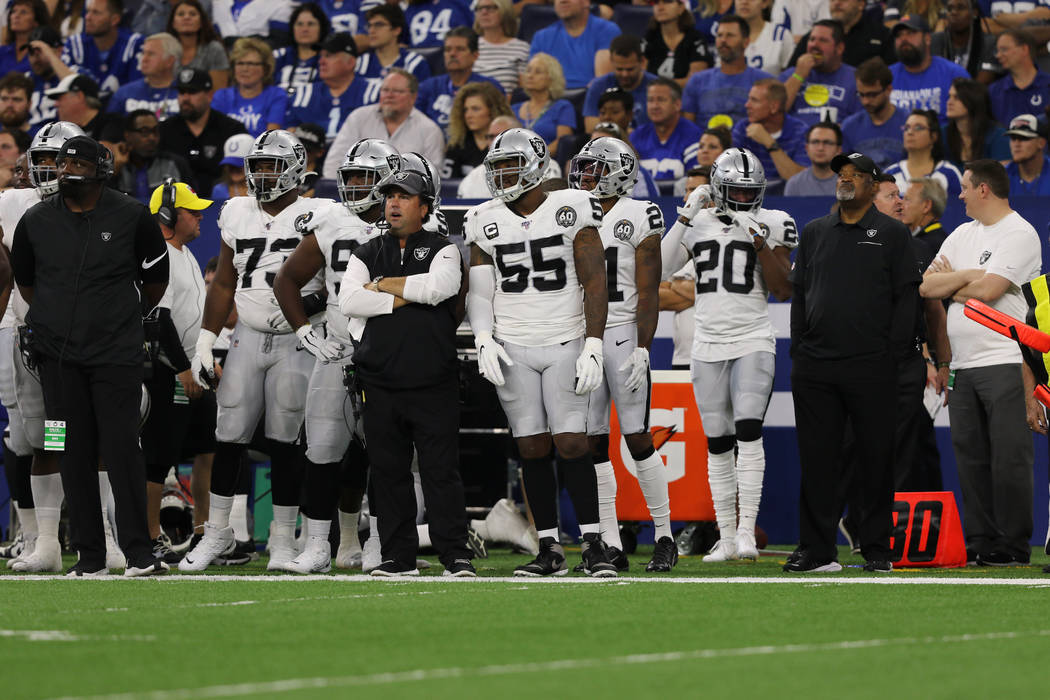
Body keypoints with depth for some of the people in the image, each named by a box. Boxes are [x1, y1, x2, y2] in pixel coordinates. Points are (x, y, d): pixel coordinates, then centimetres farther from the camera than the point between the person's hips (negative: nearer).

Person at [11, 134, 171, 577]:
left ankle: (138, 551, -4)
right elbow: (25, 280, 21)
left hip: (116, 353, -3)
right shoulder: (36, 222, 4)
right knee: (74, 453, 2)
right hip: (59, 355, 3)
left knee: (122, 449, -8)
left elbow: (155, 281, 11)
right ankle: (89, 554, 7)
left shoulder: (131, 218, -2)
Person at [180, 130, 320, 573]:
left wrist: (315, 303, -21)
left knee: (284, 443, -2)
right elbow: (223, 286, 14)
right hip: (247, 337, 4)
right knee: (229, 437, 3)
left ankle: (284, 541, 7)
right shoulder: (237, 215, 9)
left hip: (296, 341, -4)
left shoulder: (314, 218, -6)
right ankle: (217, 532, 15)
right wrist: (205, 342, 10)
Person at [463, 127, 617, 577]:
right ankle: (549, 549, 7)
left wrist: (593, 347, -11)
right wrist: (484, 341, -5)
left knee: (571, 443, -10)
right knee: (532, 447, 2)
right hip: (512, 348, 3)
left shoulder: (572, 211, -3)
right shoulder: (486, 222, 7)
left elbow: (595, 283, -4)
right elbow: (479, 290, 9)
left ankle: (593, 544, -6)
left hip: (565, 343, -3)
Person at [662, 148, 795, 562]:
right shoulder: (699, 225, 9)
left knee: (748, 433, -18)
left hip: (752, 341, -3)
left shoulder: (770, 226, 0)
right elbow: (660, 268, 0)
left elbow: (783, 290, -5)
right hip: (708, 345, 3)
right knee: (718, 445, 5)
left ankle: (747, 529, -19)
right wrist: (684, 219, -5)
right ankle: (726, 538, 9)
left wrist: (760, 241, -14)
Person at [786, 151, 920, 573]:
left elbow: (906, 298, 0)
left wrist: (894, 356, -7)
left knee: (876, 456, 0)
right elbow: (799, 295, 17)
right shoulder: (815, 233, 16)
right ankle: (816, 550, 6)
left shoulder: (892, 234, 5)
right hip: (815, 365, 3)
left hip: (871, 368, -3)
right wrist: (798, 352, 7)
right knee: (817, 459, 3)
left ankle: (877, 550, 6)